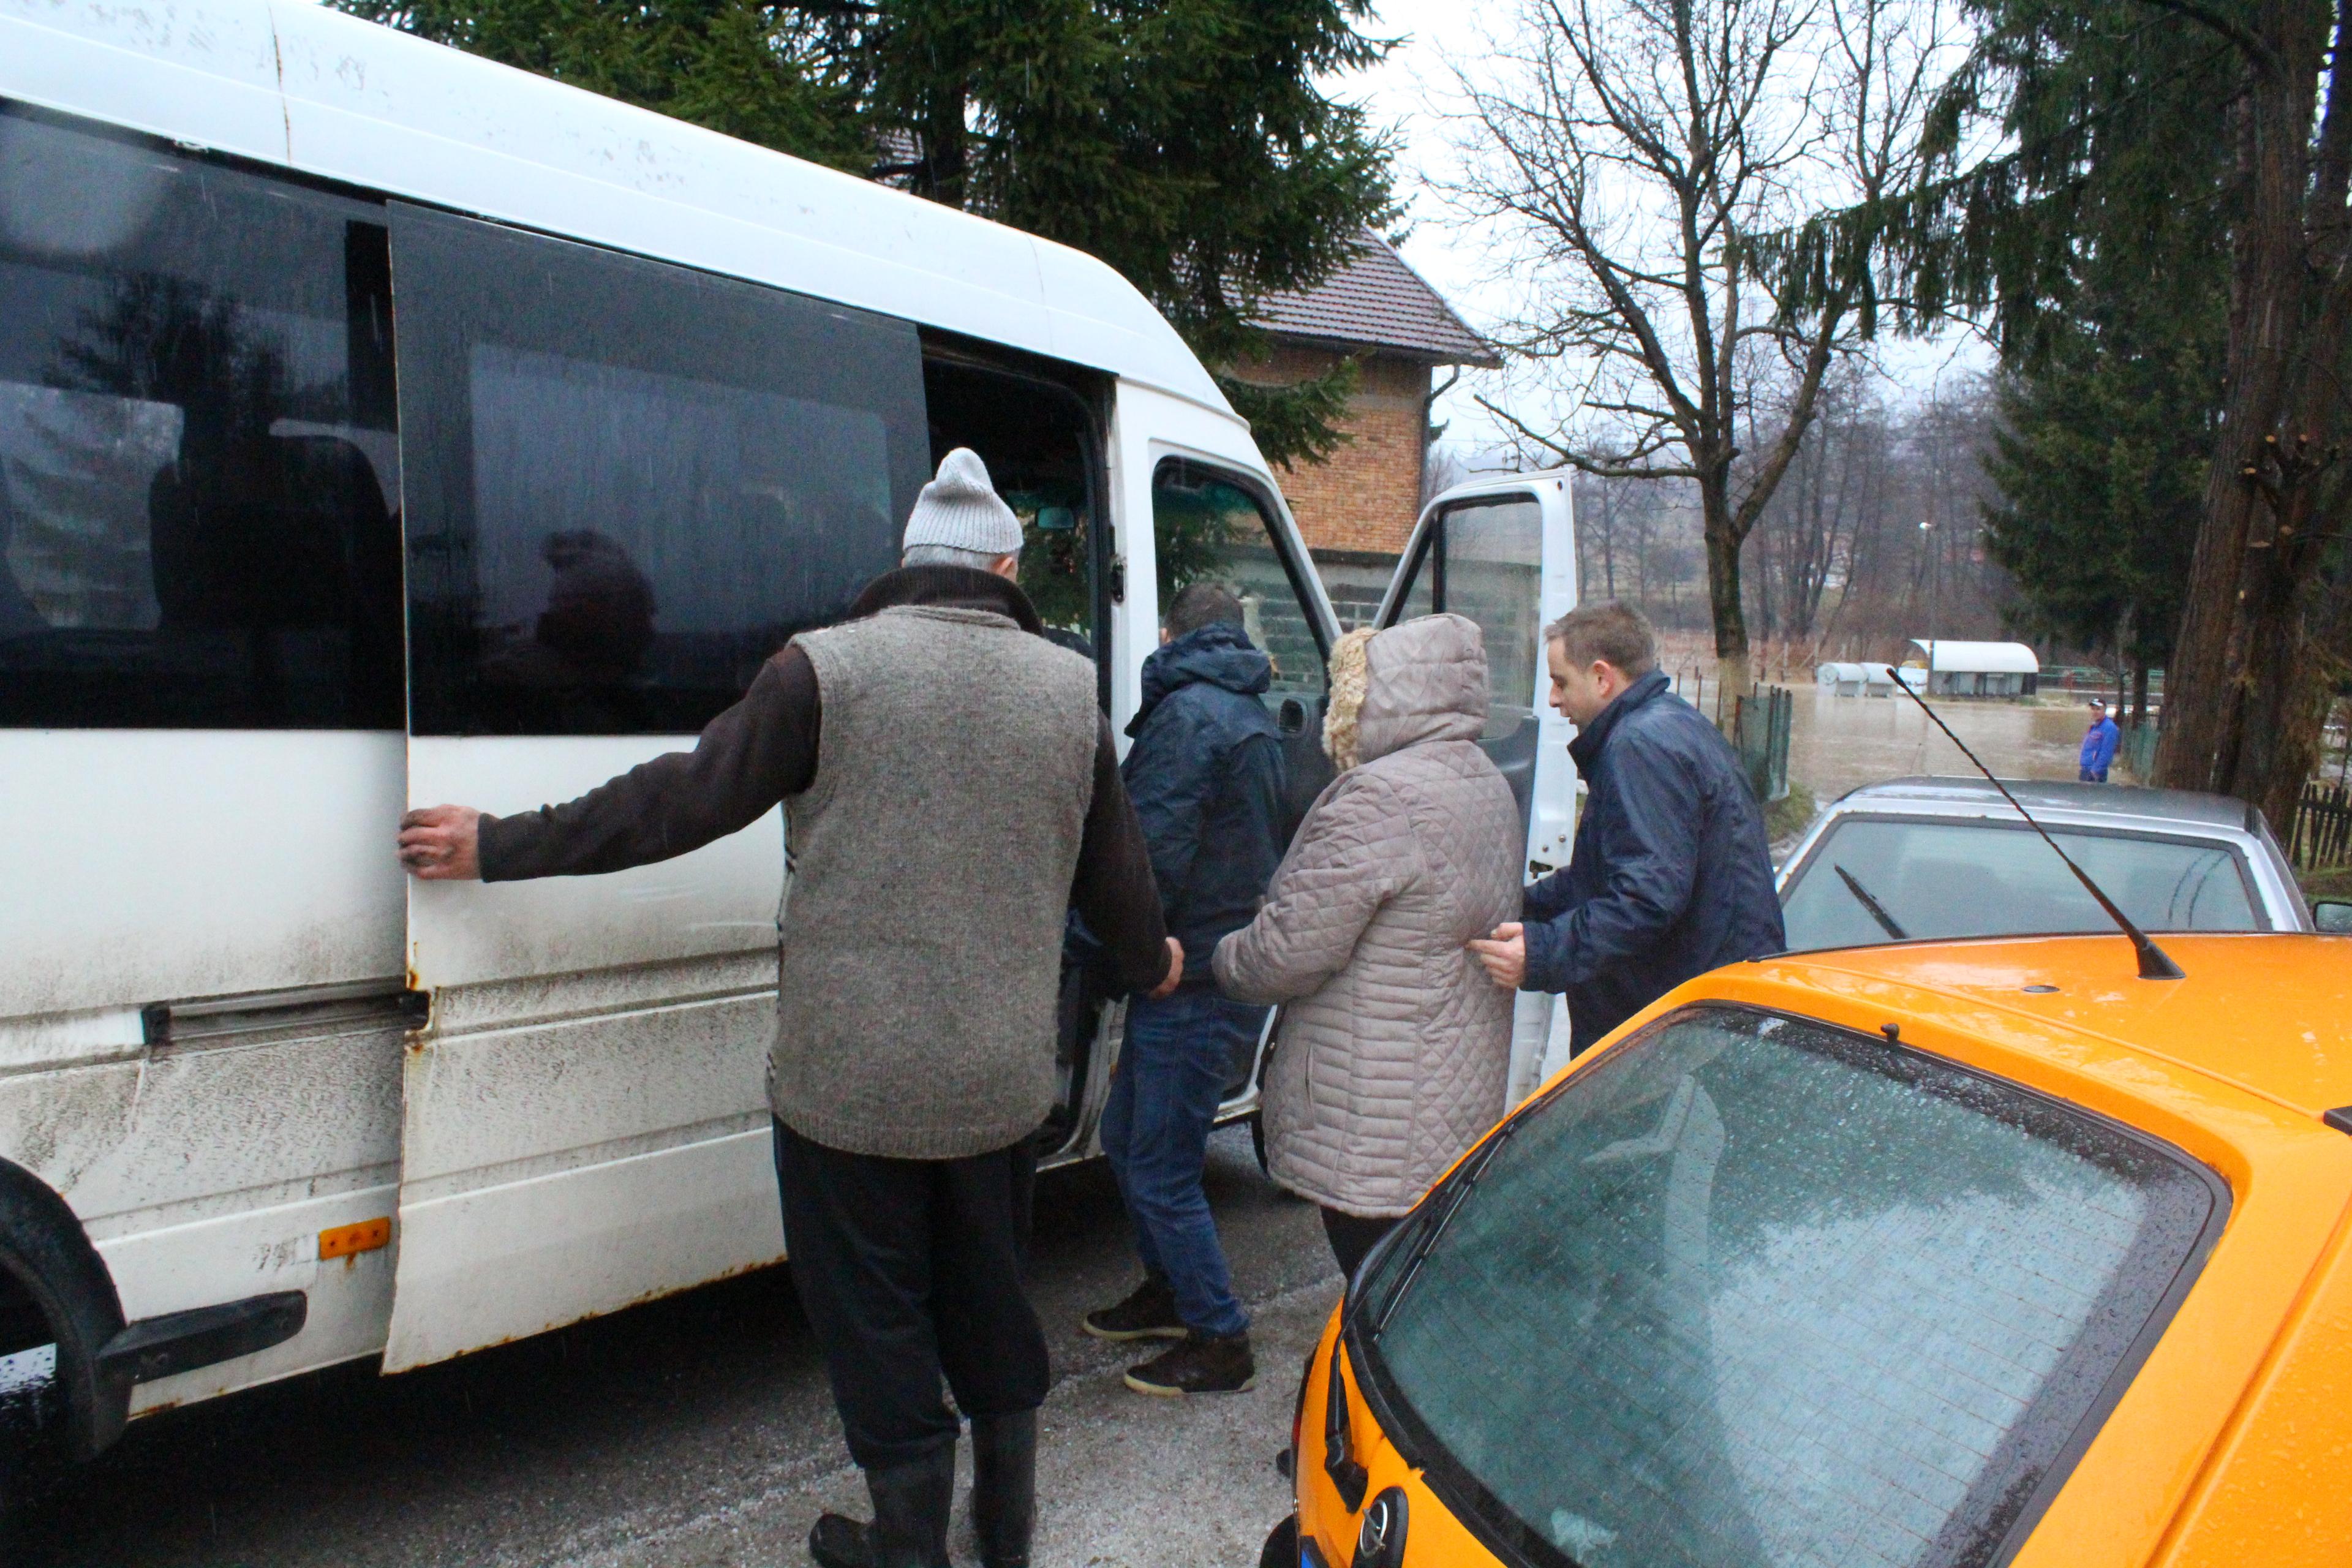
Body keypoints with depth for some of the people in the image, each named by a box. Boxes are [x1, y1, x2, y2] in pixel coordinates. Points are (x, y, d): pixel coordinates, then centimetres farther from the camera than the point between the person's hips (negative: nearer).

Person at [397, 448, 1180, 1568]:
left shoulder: (830, 667, -10)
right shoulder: (1068, 687, 2)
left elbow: (683, 799, -10)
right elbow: (1115, 865, 10)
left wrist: (501, 847, 1)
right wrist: (1149, 961, 30)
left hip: (852, 1077, -4)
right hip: (1001, 1076, 4)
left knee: (877, 1321, 13)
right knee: (989, 1301, 23)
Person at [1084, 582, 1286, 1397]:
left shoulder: (1188, 713, -17)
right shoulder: (1252, 717, 16)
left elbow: (1154, 855, -23)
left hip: (1195, 986, -10)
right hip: (1232, 960, 10)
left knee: (1161, 1171, 0)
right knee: (1127, 1137, 22)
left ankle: (1220, 1342, 14)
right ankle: (1171, 1293, 37)